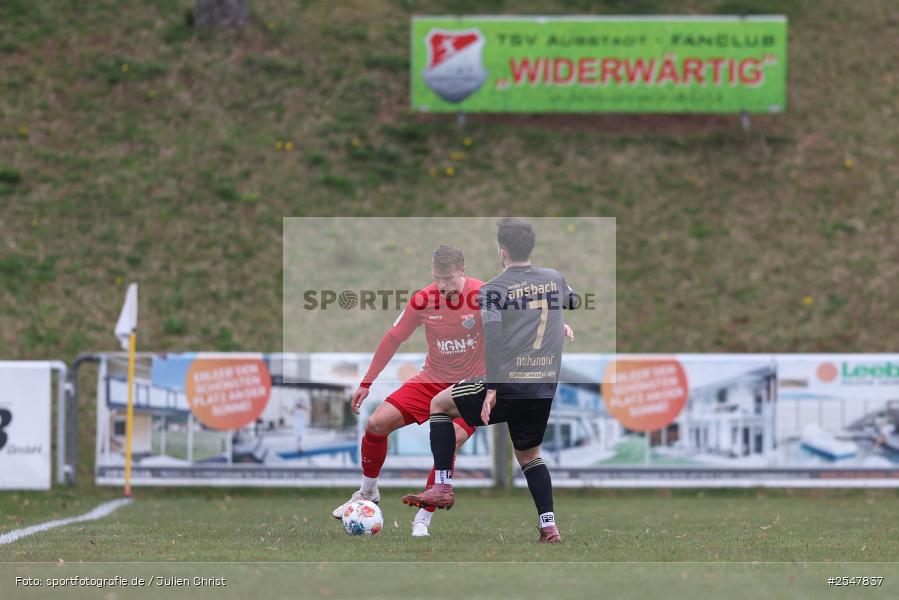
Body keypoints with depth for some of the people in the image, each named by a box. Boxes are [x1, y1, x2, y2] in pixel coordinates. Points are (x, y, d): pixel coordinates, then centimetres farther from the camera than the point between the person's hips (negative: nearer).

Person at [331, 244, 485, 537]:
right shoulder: (422, 300, -8)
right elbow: (393, 338, 4)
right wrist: (366, 383, 5)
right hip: (432, 380, 4)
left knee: (450, 443, -27)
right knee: (377, 422, -10)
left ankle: (423, 520, -14)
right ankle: (367, 493, 15)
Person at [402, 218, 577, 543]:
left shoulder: (493, 289, -7)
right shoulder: (555, 279, 9)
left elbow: (492, 334, -20)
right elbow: (574, 303, 31)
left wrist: (492, 388, -20)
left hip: (507, 383, -5)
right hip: (545, 388, 5)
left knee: (439, 404, 17)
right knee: (529, 454, 23)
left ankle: (442, 488, 8)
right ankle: (549, 526, 10)